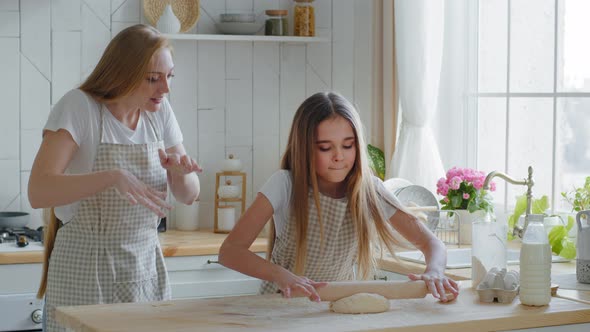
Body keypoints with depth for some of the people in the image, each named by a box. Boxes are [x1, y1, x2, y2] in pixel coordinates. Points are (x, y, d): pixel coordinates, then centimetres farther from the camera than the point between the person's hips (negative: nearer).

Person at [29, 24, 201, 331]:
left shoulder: (160, 111, 3)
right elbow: (38, 191, -24)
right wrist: (113, 177, -36)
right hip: (86, 271, -5)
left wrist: (181, 171, -16)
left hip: (146, 269, 5)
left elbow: (189, 195, 7)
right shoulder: (79, 107, -13)